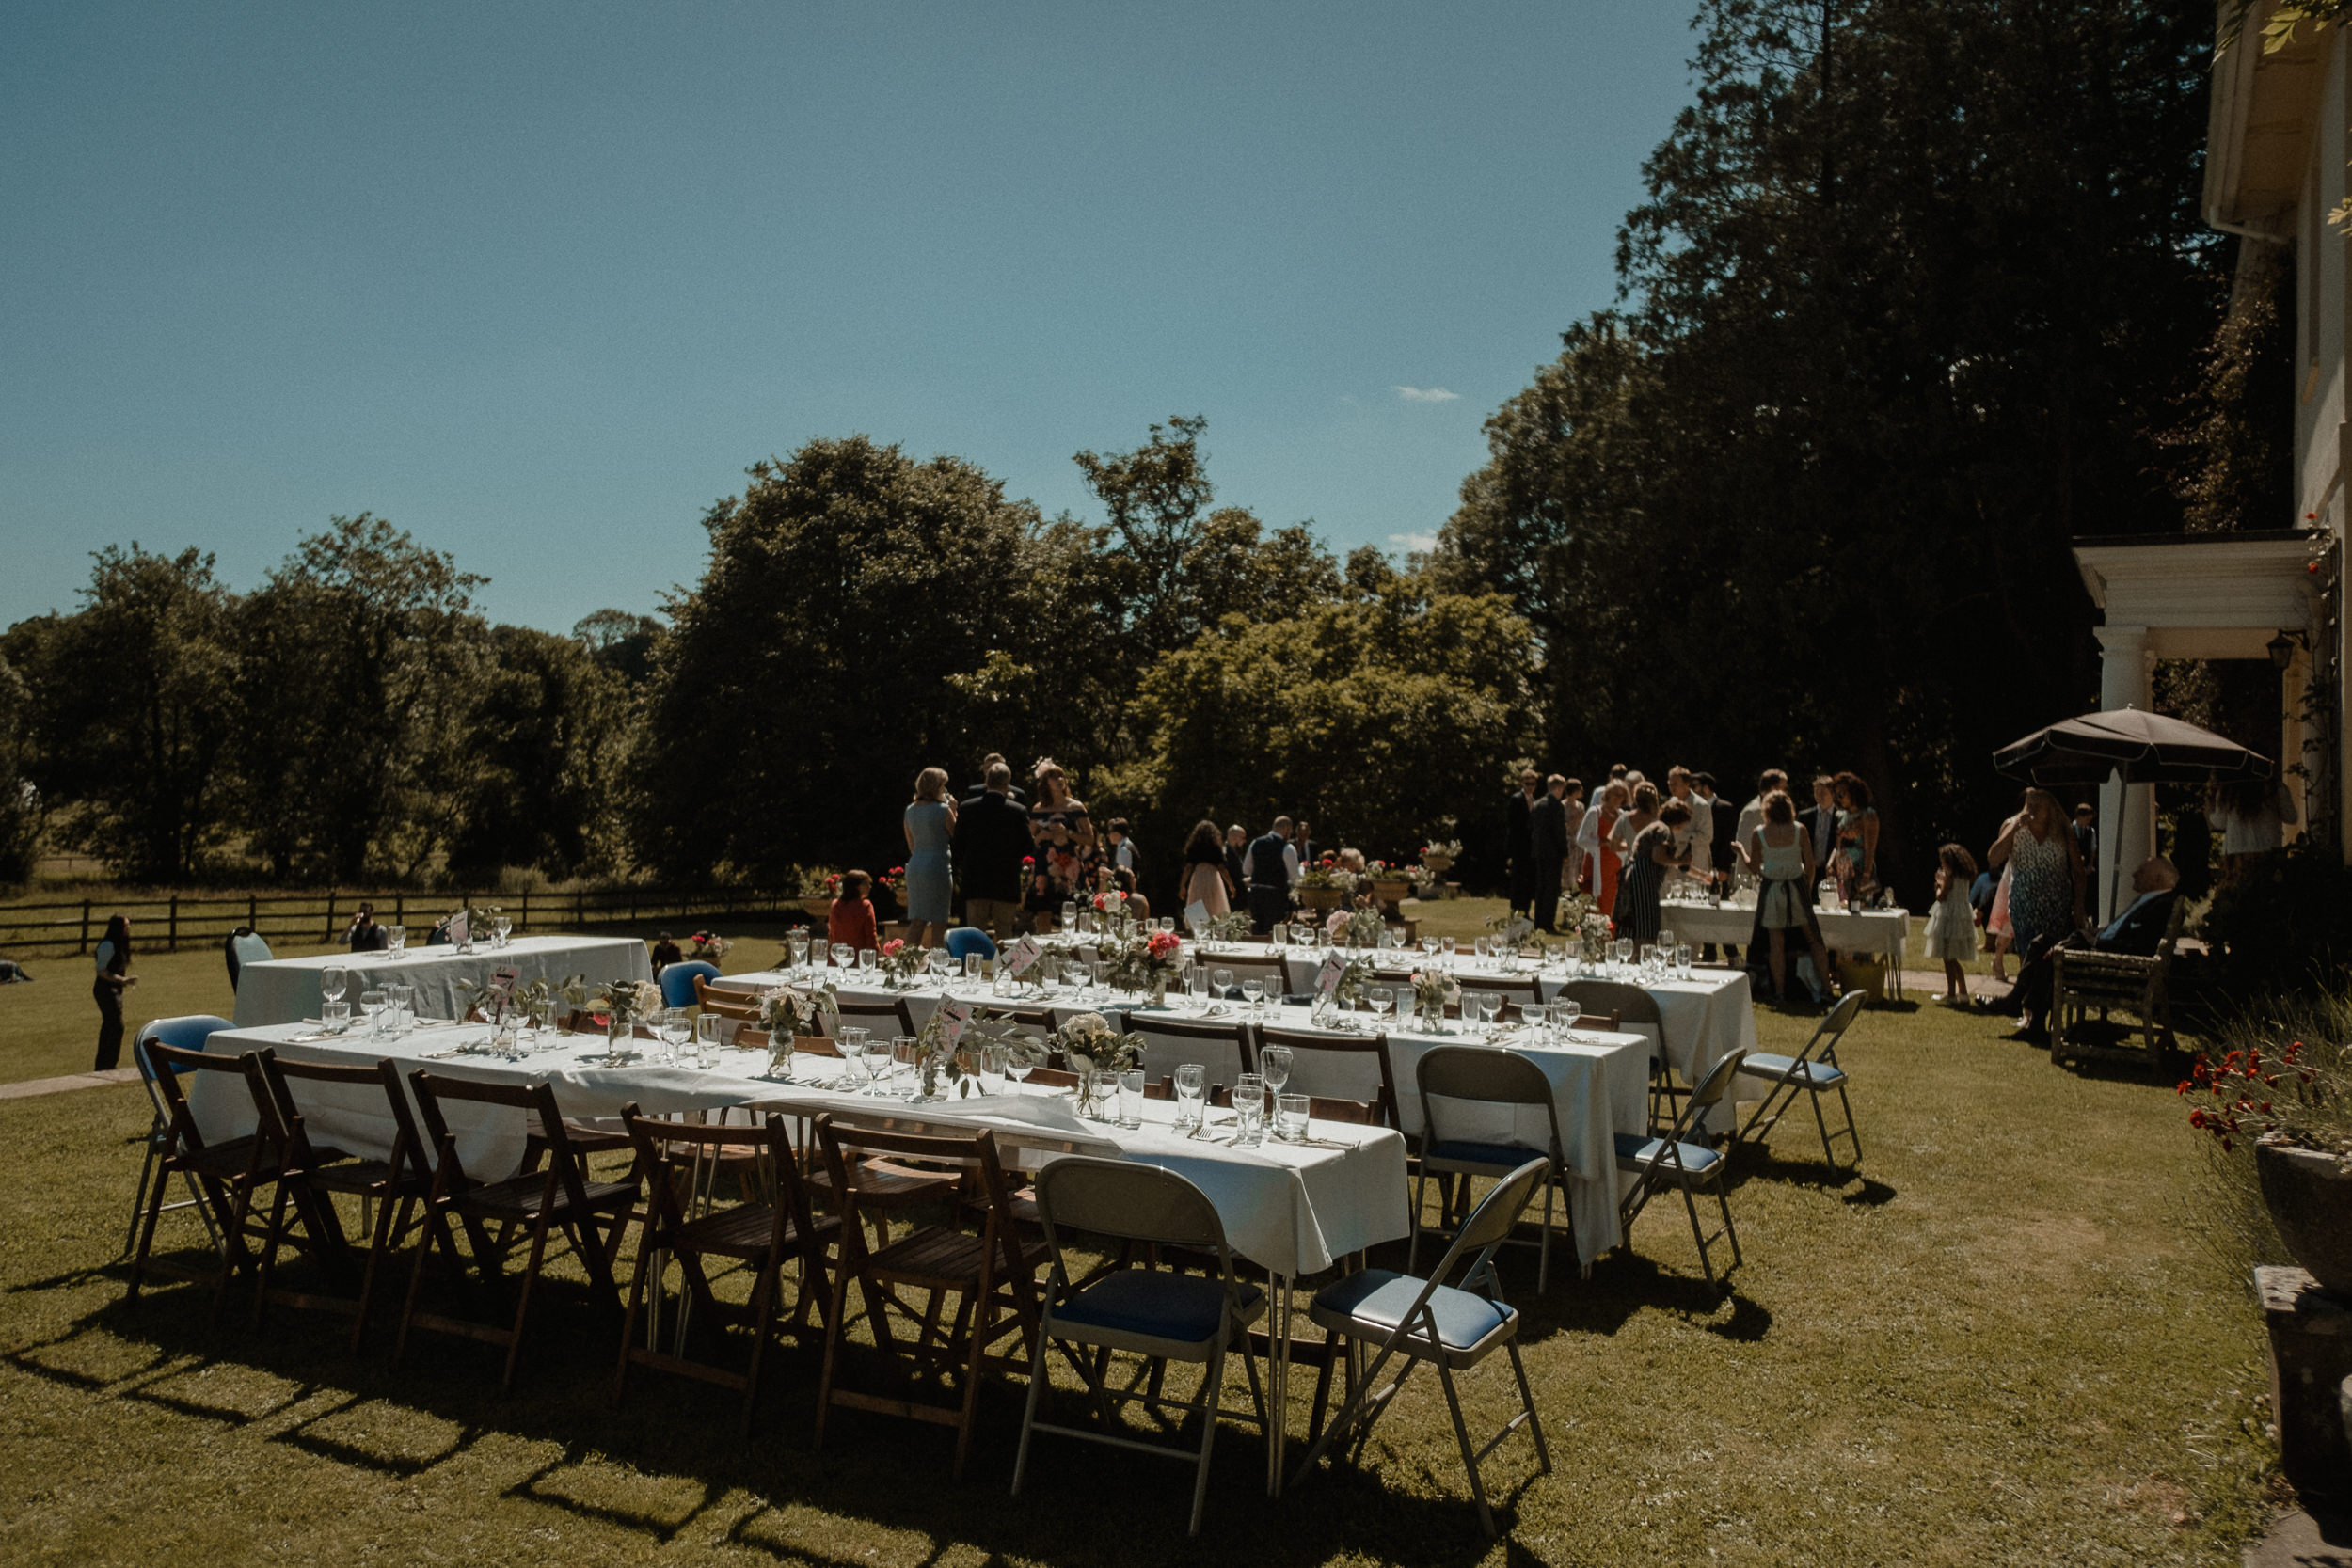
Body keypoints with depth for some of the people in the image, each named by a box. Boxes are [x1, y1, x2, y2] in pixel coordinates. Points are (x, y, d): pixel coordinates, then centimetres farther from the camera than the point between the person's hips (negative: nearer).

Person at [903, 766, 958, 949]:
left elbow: (911, 846, 15)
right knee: (939, 924, 1)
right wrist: (954, 811, 5)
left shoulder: (909, 810, 9)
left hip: (914, 866, 6)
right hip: (938, 867, -6)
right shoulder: (943, 810, -10)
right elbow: (957, 836, -1)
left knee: (917, 922, 11)